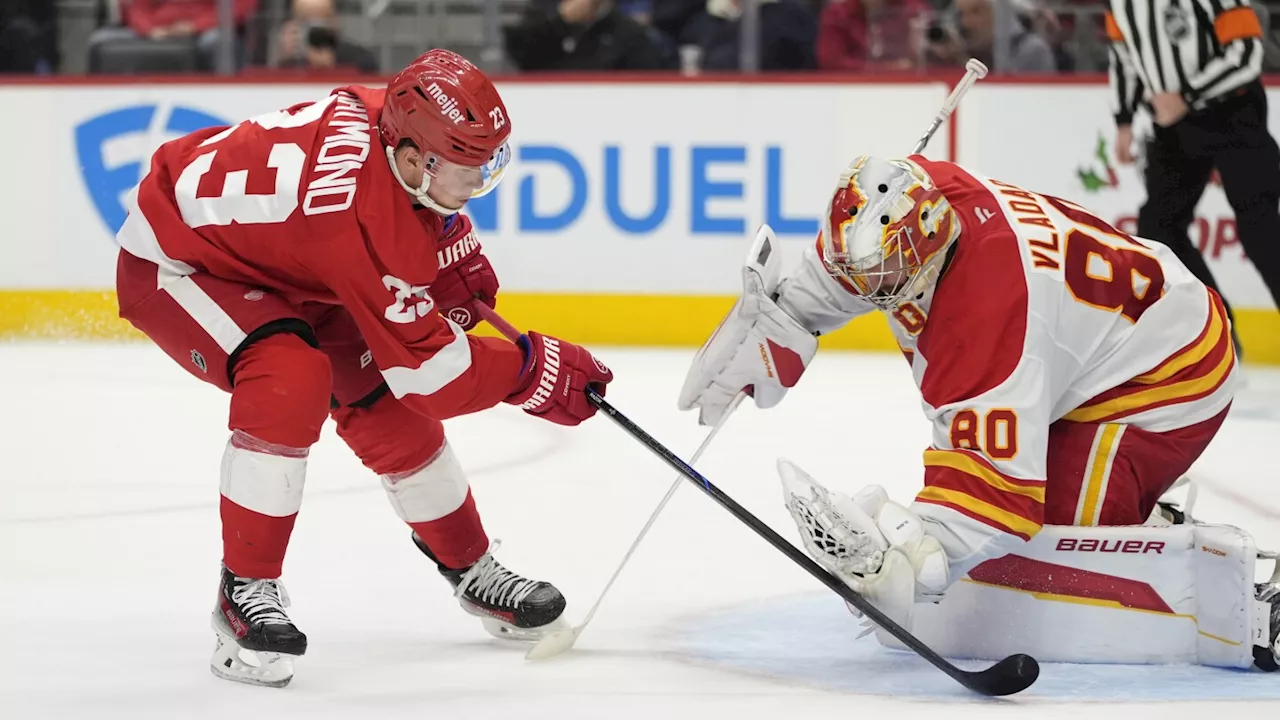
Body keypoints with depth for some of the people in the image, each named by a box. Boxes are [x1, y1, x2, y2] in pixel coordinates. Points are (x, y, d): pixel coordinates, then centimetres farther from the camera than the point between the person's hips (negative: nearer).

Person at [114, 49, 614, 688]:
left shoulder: (397, 116, -17)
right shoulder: (365, 223, -39)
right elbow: (430, 368, -31)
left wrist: (456, 260, 2)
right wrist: (535, 368, -21)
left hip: (276, 261, 9)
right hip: (174, 258, -9)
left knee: (384, 400, 5)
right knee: (290, 380, -32)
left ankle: (470, 569, 23)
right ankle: (245, 592, -19)